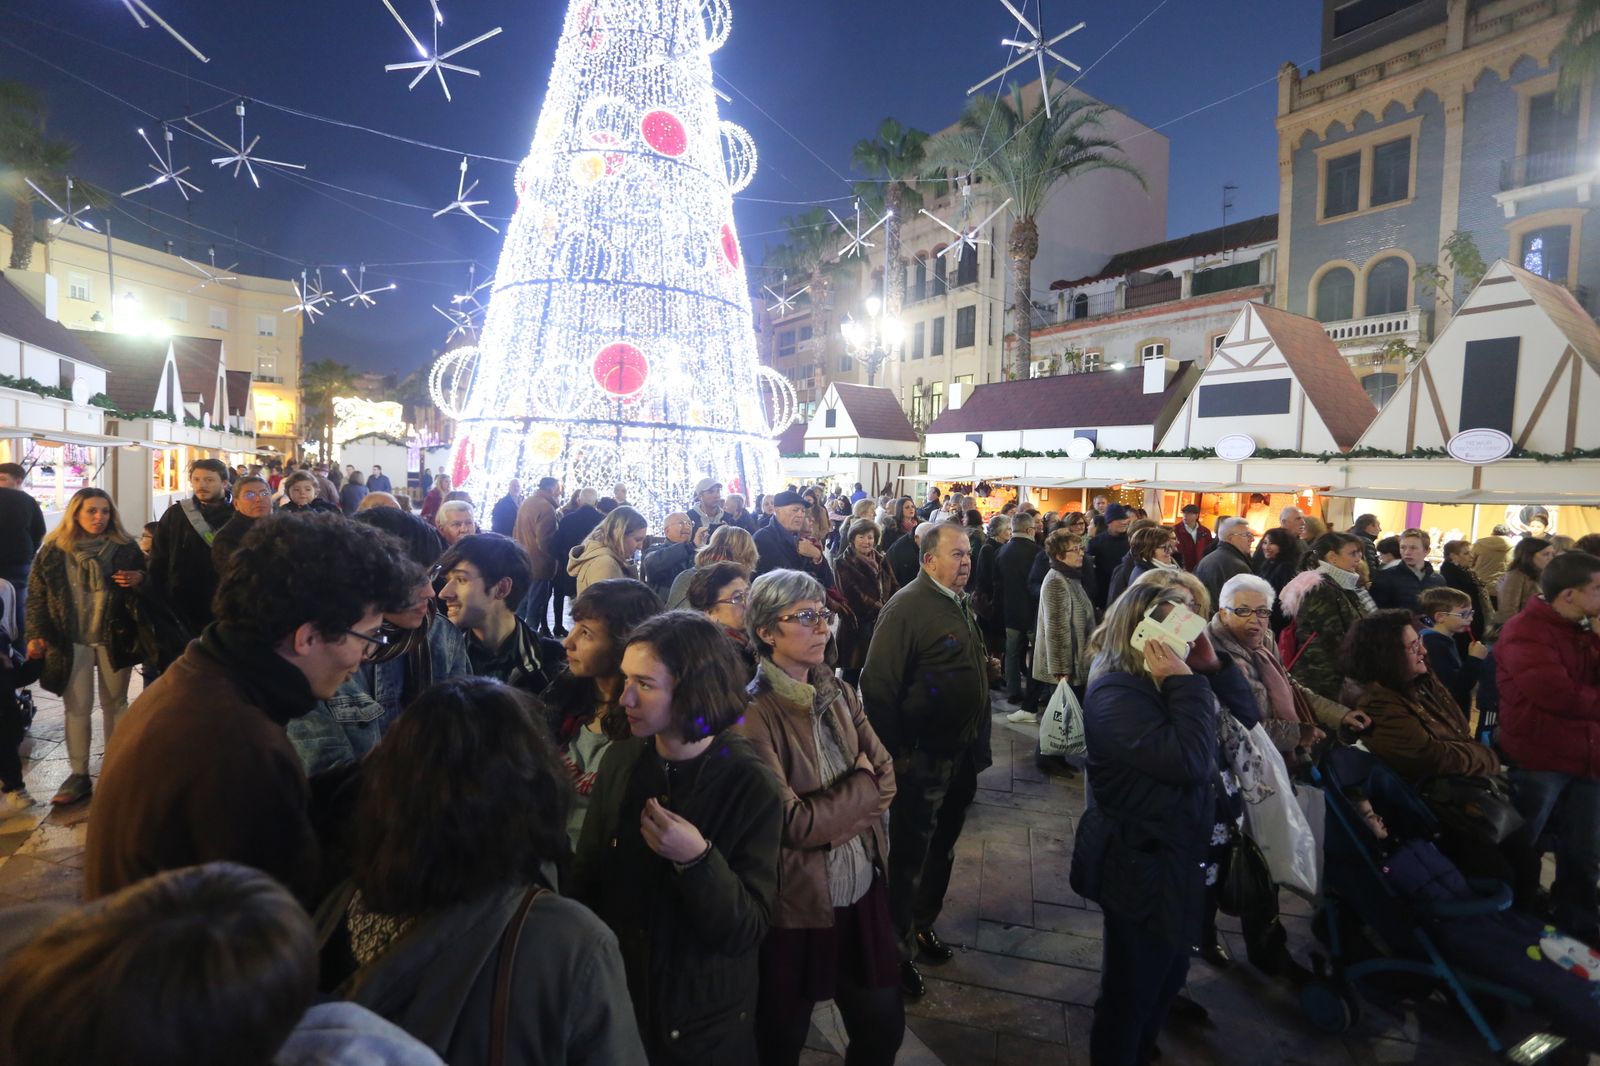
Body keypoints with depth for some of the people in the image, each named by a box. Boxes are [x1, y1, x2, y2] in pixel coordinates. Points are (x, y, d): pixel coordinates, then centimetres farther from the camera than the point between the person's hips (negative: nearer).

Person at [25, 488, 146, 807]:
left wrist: (139, 579, -16)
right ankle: (78, 775, 14)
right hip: (70, 641, 0)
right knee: (77, 708, 5)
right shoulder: (53, 550, -1)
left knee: (115, 703, 11)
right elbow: (36, 596, 1)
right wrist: (36, 635, -9)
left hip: (114, 638, 0)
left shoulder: (125, 548, -2)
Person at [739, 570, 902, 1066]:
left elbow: (886, 780, -1)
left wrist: (829, 816, -16)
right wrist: (859, 784, -10)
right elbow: (792, 823, -22)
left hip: (863, 890, 6)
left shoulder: (839, 694, 2)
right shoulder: (753, 714, -20)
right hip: (798, 904, -5)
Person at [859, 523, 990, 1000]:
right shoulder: (908, 606, -19)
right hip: (922, 760, -8)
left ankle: (923, 925, 42)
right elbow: (877, 686, -22)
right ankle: (898, 951, 23)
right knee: (909, 858, 6)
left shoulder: (958, 604, 9)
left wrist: (977, 745, 15)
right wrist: (896, 755, -19)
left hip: (961, 757, 9)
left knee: (941, 850, 22)